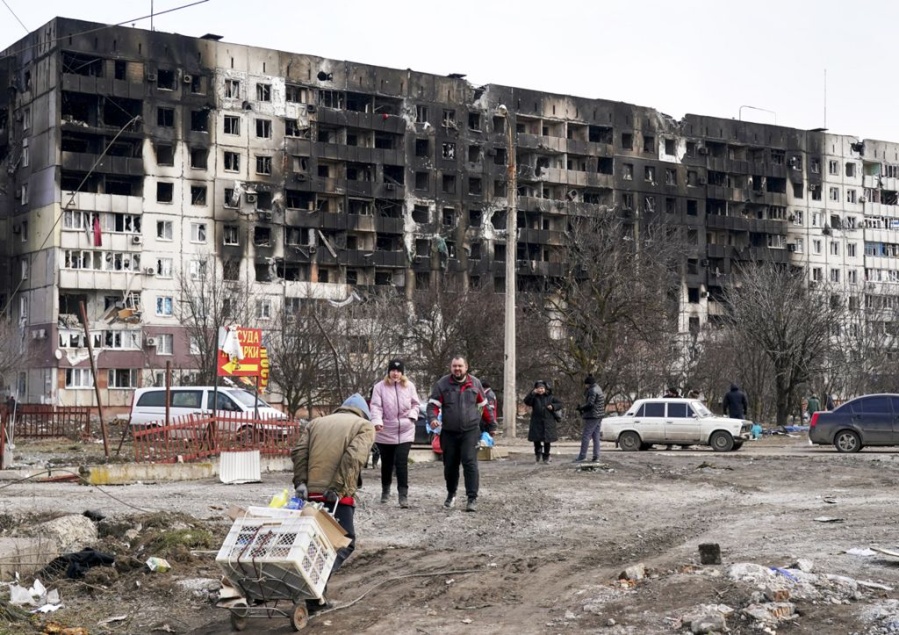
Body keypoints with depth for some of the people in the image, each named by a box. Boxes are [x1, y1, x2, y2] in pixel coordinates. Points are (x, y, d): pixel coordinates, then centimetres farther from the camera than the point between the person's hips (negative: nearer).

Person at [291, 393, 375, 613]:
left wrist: (300, 483, 2)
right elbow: (353, 459, -9)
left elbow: (298, 452, 7)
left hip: (310, 493, 5)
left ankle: (314, 596, 17)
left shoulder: (316, 422, 23)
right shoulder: (364, 426, 9)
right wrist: (338, 489, -13)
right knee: (345, 542, 5)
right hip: (337, 496, -5)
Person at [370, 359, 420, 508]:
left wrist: (412, 416, -8)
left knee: (401, 463, -11)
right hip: (385, 433, 0)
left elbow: (415, 404, 11)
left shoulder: (409, 386, 1)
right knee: (387, 463, 13)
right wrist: (377, 421, -29)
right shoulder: (380, 387, -5)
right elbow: (376, 406, -12)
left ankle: (403, 495, -9)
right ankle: (385, 490, 34)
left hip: (405, 432, 0)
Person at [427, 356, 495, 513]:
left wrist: (491, 425, 17)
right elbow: (433, 404, -3)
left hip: (470, 431, -1)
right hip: (449, 432, 1)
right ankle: (451, 494, 32)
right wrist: (432, 418, -23)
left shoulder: (475, 383, 5)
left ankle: (472, 499, -12)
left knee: (470, 463, -13)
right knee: (450, 465, 10)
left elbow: (484, 406, 15)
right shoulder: (442, 384, 0)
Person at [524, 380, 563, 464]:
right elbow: (526, 401, -12)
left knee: (547, 440, 2)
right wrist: (532, 393, -21)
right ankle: (538, 453, 24)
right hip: (537, 422, 0)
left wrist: (553, 406, -9)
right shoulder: (534, 397, 4)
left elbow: (559, 404, 9)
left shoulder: (550, 397, 6)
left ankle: (546, 457, 15)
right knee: (536, 438, -2)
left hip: (548, 422, 0)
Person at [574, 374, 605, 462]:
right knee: (596, 436, 10)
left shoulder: (592, 391, -16)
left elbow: (590, 404, -22)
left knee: (586, 436, -7)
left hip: (592, 416, -10)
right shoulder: (598, 389, 15)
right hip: (599, 416, 10)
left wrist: (581, 407, -10)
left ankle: (582, 456, -8)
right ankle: (596, 456, 9)